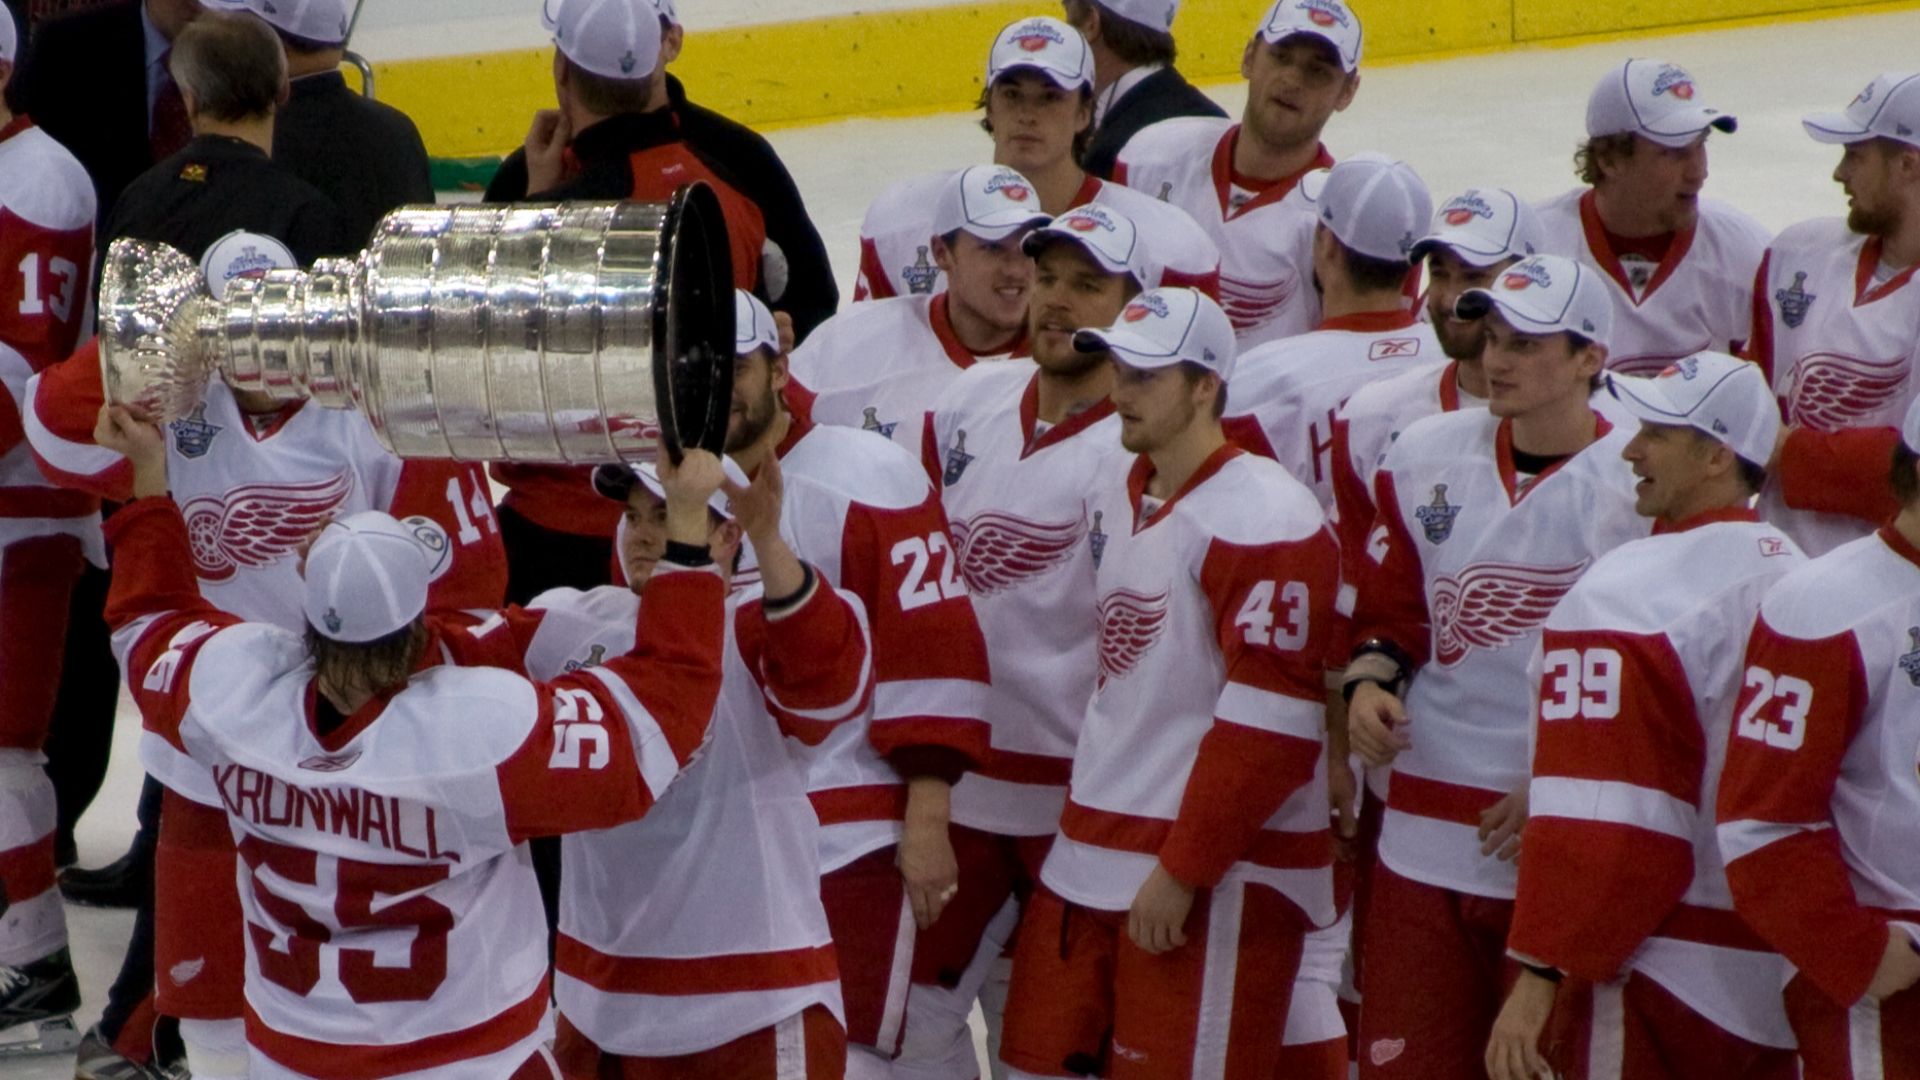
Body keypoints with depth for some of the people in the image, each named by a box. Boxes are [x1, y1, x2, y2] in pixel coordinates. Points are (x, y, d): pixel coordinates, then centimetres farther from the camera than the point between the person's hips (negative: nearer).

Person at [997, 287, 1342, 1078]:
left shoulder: (1264, 521, -17)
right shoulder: (1118, 490, 12)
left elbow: (1270, 725, -20)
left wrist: (1183, 871, -19)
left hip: (1218, 875, -9)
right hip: (1092, 852, 9)